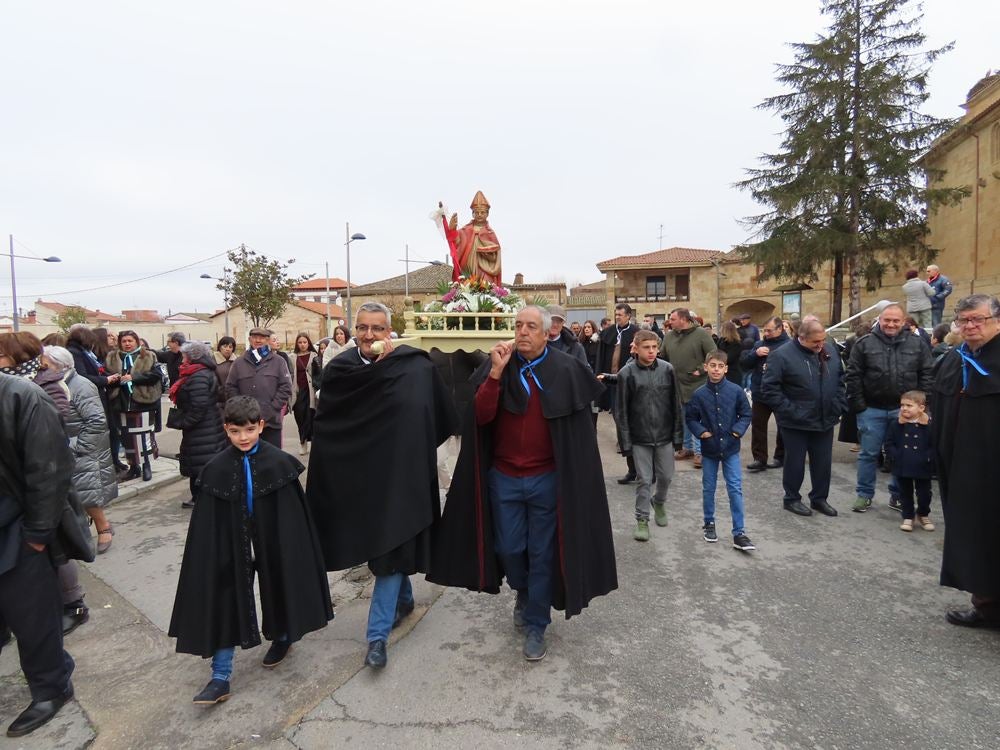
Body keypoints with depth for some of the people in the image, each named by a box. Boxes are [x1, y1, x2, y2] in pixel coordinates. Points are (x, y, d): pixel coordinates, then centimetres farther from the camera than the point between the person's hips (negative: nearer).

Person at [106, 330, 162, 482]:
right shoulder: (112, 357, 11)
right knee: (127, 435, 8)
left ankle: (146, 464, 11)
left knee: (143, 433, -1)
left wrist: (133, 377, -17)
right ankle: (133, 465, 20)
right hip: (122, 402, 4)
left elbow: (155, 374, -10)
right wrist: (117, 379, -16)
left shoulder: (148, 356, 0)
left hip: (143, 401, -4)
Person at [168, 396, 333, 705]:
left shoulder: (279, 463, -14)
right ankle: (220, 677, 17)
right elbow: (207, 526, -4)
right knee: (226, 605, 3)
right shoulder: (216, 469, -9)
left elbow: (294, 516, -9)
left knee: (277, 590, 17)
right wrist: (214, 561, -5)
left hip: (272, 545, -1)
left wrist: (292, 555, -7)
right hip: (233, 547, 1)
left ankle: (282, 637, 45)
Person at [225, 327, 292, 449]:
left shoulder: (278, 362, 4)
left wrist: (270, 411, -9)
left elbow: (285, 388, -2)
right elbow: (231, 388, 7)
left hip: (271, 422, -1)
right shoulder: (239, 363, 9)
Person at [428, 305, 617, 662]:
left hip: (547, 479, -1)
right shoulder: (497, 365, -3)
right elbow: (480, 417, -14)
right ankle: (524, 591, 46)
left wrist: (572, 478, -4)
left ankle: (535, 625, 29)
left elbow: (578, 428, -2)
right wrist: (496, 372, -22)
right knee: (508, 548, 14)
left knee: (542, 553, 9)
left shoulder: (565, 371, -7)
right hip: (503, 478, 2)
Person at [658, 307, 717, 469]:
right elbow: (661, 357, 11)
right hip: (677, 385, 5)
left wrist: (701, 370, -14)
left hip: (697, 385, -5)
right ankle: (687, 447, 30)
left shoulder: (701, 334, -11)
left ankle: (699, 452, 12)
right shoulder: (669, 336, 2)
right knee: (682, 419, 15)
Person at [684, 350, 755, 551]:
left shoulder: (736, 390, -7)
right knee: (708, 488, 13)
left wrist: (738, 430, -11)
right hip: (709, 448, 1)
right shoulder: (699, 394, -6)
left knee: (735, 489, -1)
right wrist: (700, 432, -11)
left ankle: (739, 533, 6)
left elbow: (746, 414, 3)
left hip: (731, 448, 0)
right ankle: (709, 523, 31)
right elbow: (690, 417, 3)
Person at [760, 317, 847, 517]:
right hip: (796, 423, -5)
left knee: (824, 463, 14)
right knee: (795, 462, 7)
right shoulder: (782, 355, -15)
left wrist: (839, 406, 5)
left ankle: (819, 498, 32)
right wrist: (790, 411, -17)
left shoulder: (830, 351, 5)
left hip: (825, 421, 6)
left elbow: (840, 380, 16)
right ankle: (792, 499, 25)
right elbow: (768, 389, -16)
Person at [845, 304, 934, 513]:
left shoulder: (916, 344, 3)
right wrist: (858, 406, -7)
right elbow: (853, 376, -3)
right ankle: (865, 494, 18)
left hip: (904, 410, 2)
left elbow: (927, 374, 4)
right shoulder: (864, 343, -2)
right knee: (869, 454, 6)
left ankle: (898, 495, 26)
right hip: (872, 409, -1)